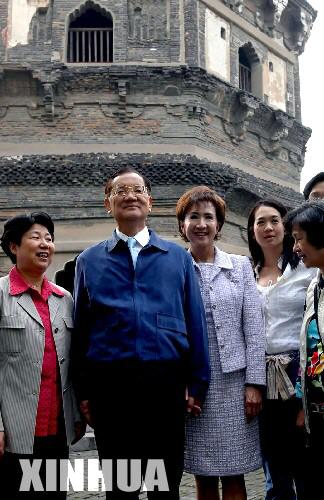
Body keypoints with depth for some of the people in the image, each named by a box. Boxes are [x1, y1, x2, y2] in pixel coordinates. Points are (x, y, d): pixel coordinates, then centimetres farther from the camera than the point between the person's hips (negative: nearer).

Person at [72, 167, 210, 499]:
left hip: (165, 382, 0)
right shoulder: (89, 261, 8)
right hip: (110, 384, 0)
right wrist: (83, 392, 3)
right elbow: (80, 328, 6)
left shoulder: (178, 257, 8)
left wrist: (197, 385, 1)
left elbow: (195, 322, 5)